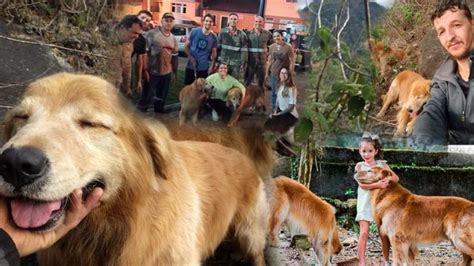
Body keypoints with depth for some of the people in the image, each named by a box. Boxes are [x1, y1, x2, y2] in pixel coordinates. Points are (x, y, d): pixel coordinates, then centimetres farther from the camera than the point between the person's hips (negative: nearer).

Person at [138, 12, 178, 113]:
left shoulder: (173, 39, 10)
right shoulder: (152, 33, -10)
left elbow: (174, 56, 17)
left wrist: (175, 72, 17)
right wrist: (145, 69, -14)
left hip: (167, 73, 6)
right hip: (152, 72, -6)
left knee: (162, 97, 18)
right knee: (147, 96, 0)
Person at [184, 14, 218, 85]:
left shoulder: (213, 37, 1)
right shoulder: (194, 32, -4)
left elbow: (214, 52, 9)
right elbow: (186, 46, 1)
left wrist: (212, 66, 2)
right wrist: (191, 57, -12)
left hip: (204, 68, 1)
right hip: (191, 66, -1)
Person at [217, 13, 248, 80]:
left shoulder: (242, 34, -1)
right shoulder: (222, 32, 4)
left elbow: (244, 51, -2)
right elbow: (217, 47, 7)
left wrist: (243, 64, -6)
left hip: (236, 64, -2)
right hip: (223, 62, 2)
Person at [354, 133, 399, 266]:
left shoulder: (382, 164, 3)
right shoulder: (359, 166, -2)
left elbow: (396, 178, -3)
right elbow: (362, 184, -14)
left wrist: (388, 178, -25)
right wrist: (377, 185, -29)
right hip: (365, 203, -2)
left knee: (384, 233, 8)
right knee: (364, 233, -10)